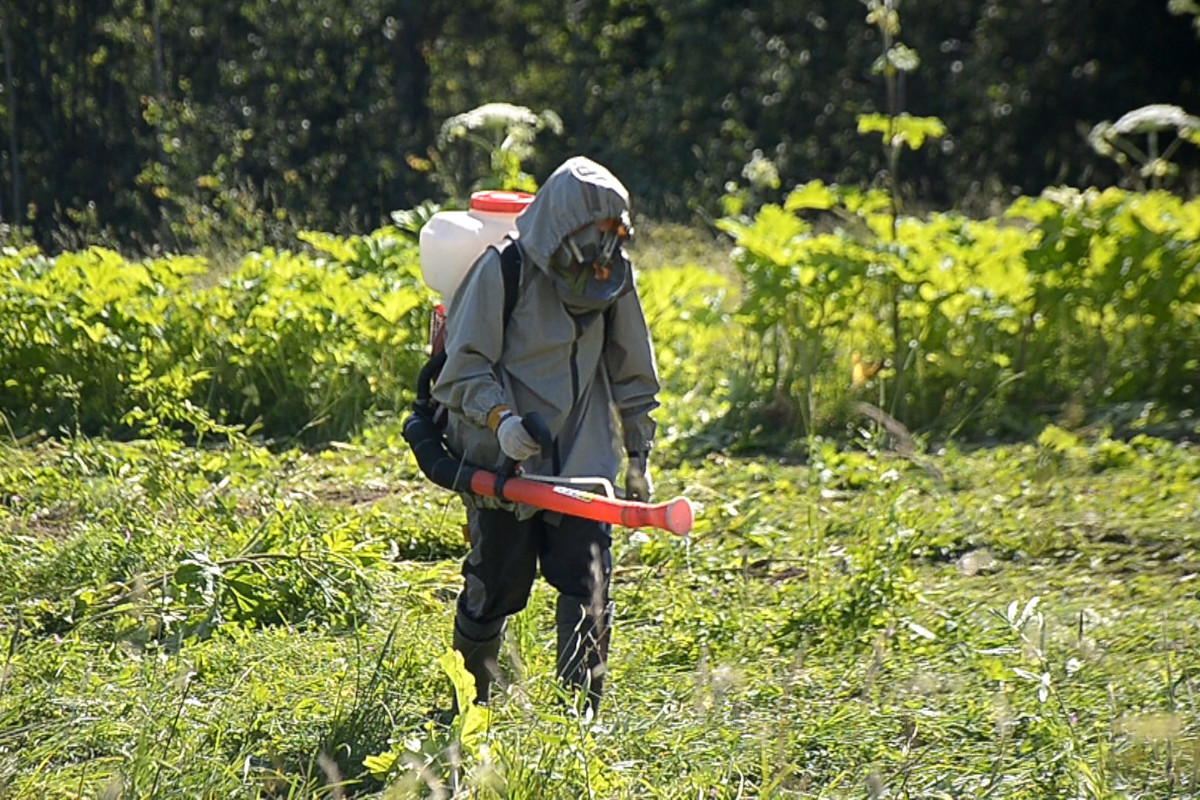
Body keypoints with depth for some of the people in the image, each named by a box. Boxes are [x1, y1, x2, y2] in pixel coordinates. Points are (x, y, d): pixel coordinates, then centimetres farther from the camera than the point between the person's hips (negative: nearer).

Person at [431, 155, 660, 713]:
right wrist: (498, 416, -25)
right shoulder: (503, 268, -11)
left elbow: (631, 370, 15)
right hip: (504, 457, -4)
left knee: (587, 583, -8)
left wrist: (638, 453, 16)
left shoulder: (612, 273, 5)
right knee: (497, 585, 4)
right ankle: (469, 703, 25)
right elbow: (465, 361, -9)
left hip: (583, 454, 4)